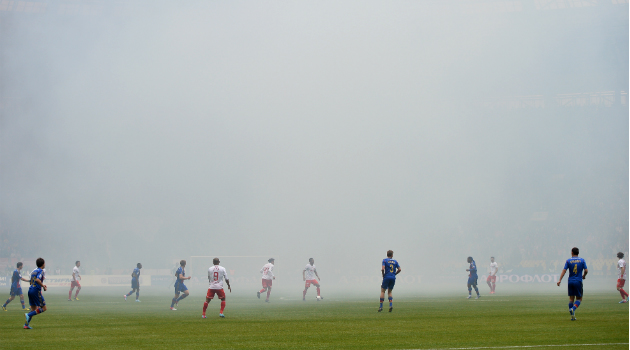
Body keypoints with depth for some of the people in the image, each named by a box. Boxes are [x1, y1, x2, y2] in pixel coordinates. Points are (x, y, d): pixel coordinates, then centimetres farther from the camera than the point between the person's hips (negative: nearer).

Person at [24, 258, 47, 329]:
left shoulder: (34, 271, 18)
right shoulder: (41, 271, -7)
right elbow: (37, 280, -24)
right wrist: (43, 286, -12)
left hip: (30, 290, 8)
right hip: (36, 290, -8)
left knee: (33, 309, 13)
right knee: (43, 308, -2)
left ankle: (26, 325, 4)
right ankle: (28, 315, -16)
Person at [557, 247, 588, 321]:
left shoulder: (568, 261, 2)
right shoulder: (582, 260, 1)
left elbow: (564, 270, -6)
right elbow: (586, 270, -3)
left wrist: (559, 280, -8)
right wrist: (584, 276, 18)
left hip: (570, 281, 2)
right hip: (578, 281, -2)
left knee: (571, 298, 10)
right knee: (579, 299, 7)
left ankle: (572, 316, 8)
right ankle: (573, 309, -22)